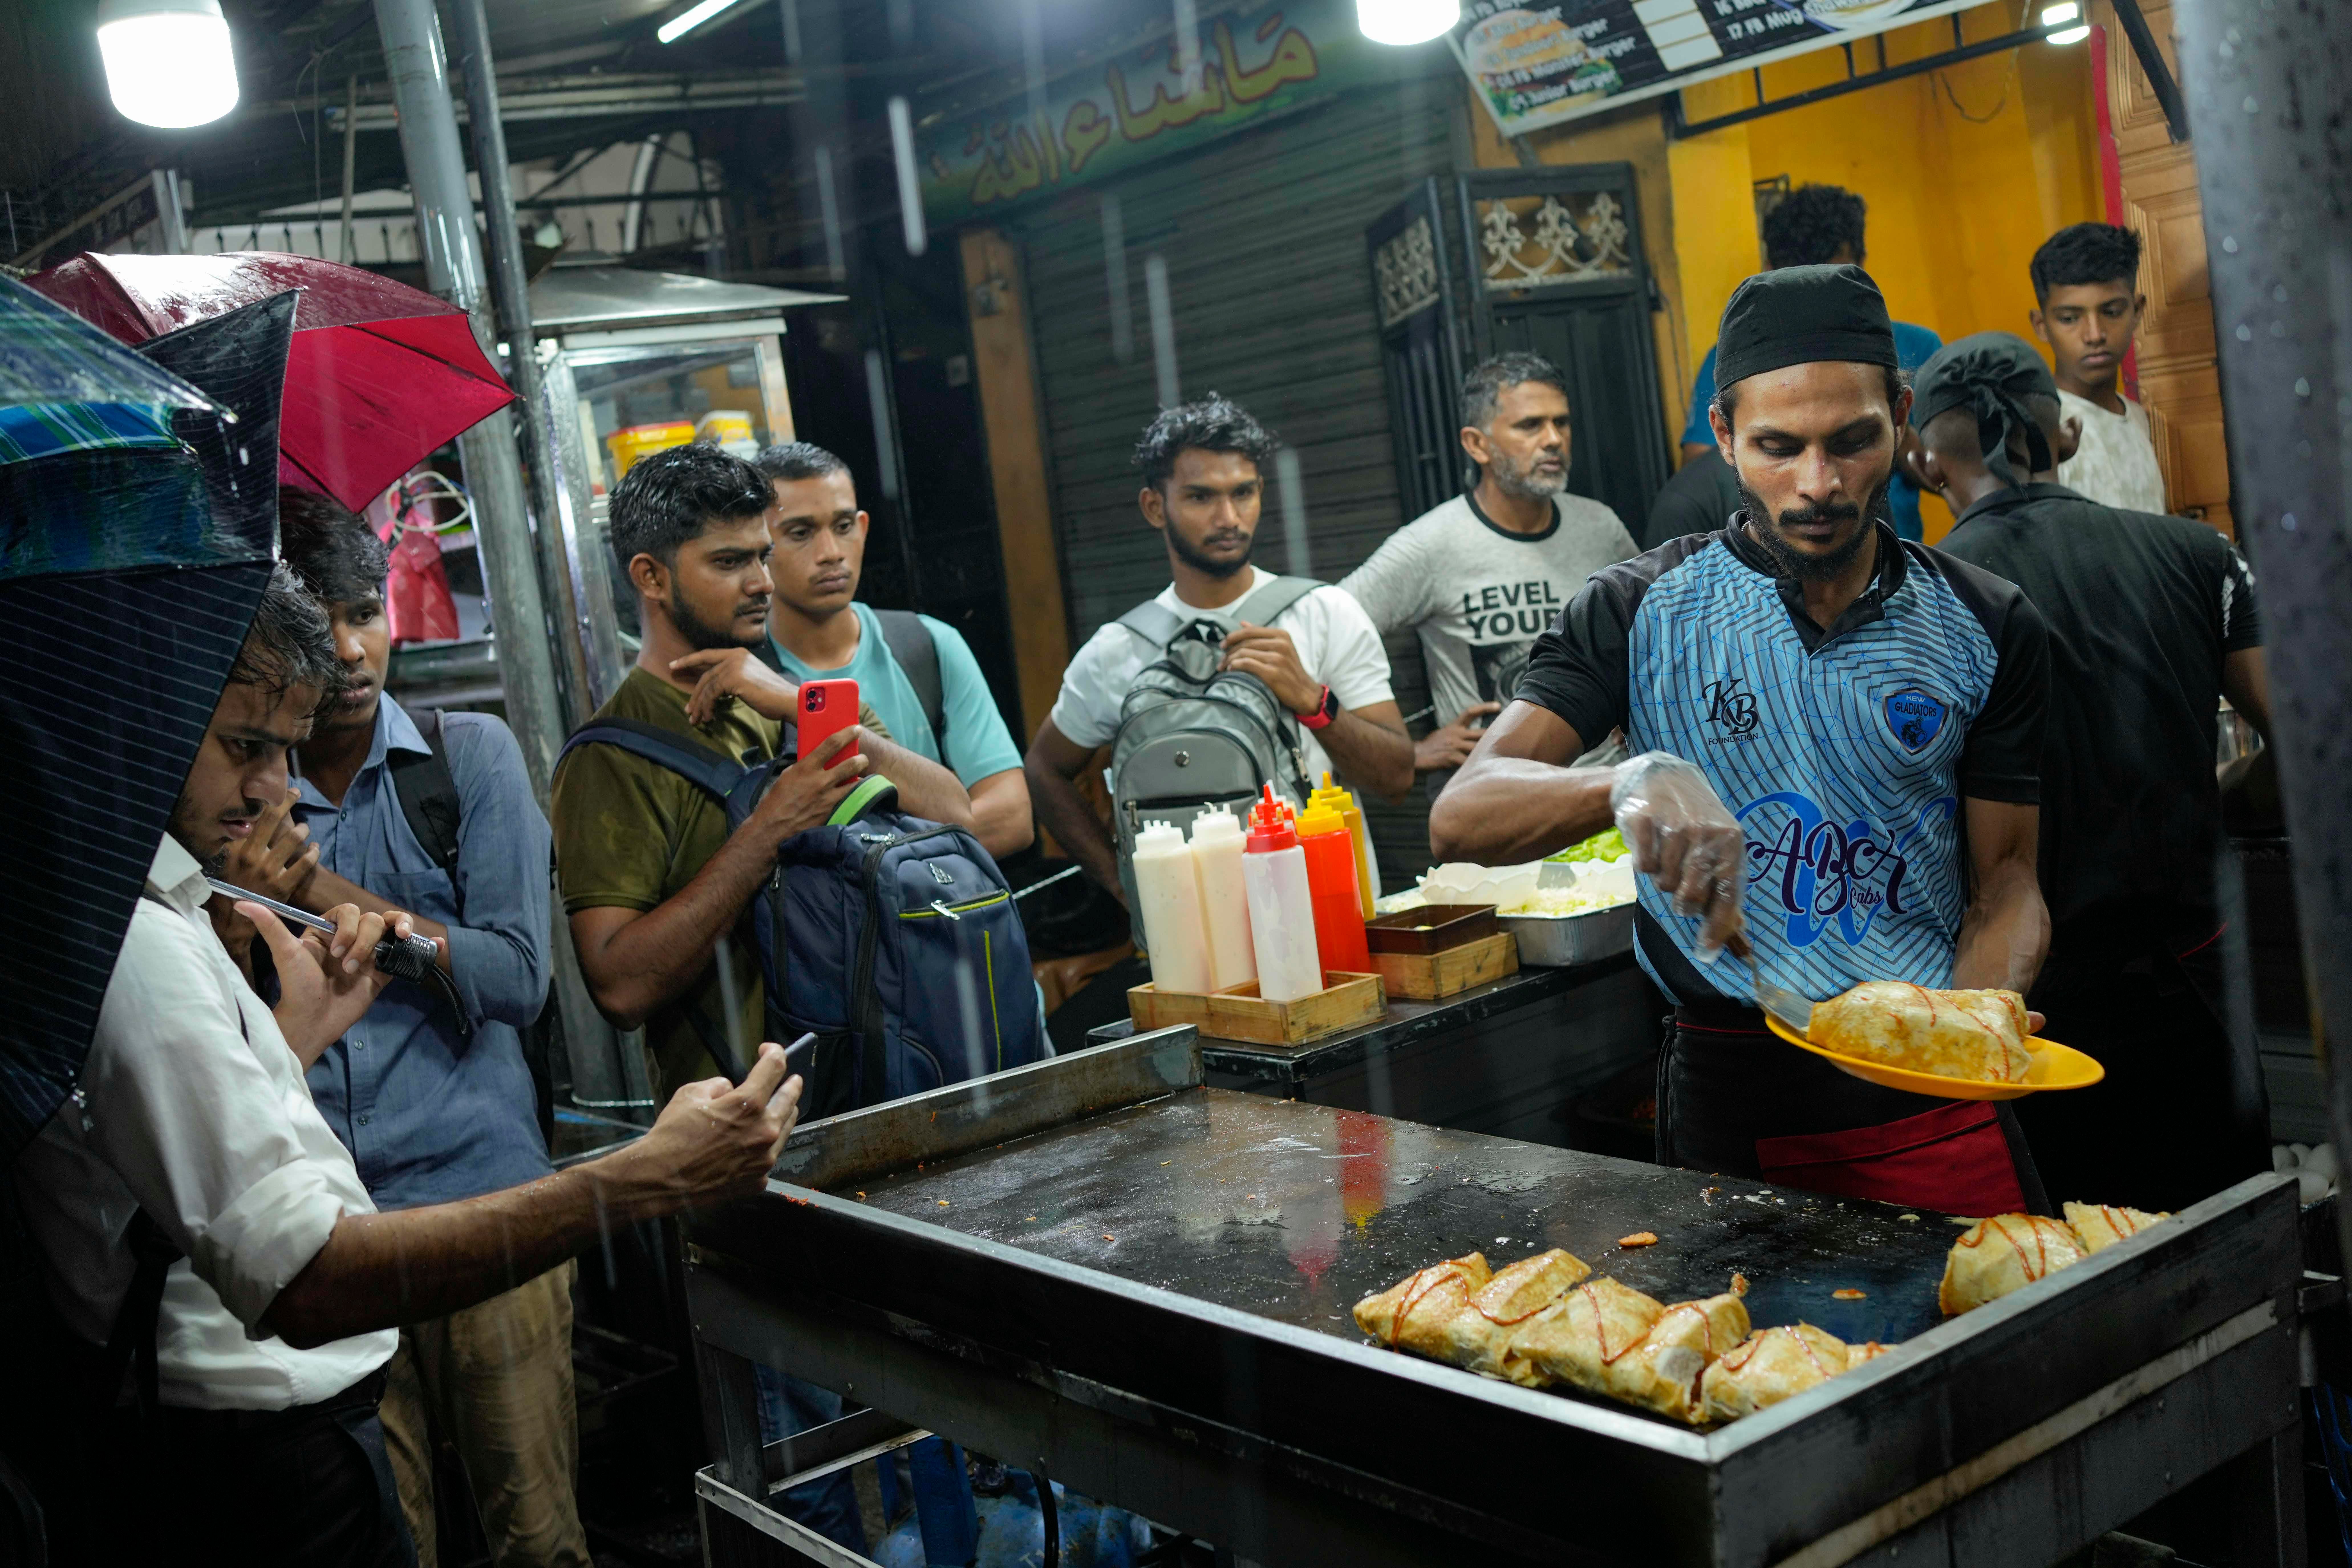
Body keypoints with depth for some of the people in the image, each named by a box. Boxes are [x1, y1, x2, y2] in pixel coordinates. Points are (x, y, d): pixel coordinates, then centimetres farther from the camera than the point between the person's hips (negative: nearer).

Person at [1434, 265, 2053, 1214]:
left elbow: (2004, 877, 7)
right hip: (1729, 1091, -1)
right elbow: (1462, 815, -13)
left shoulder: (1987, 631, 3)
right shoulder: (1643, 613, -3)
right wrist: (1630, 783, -33)